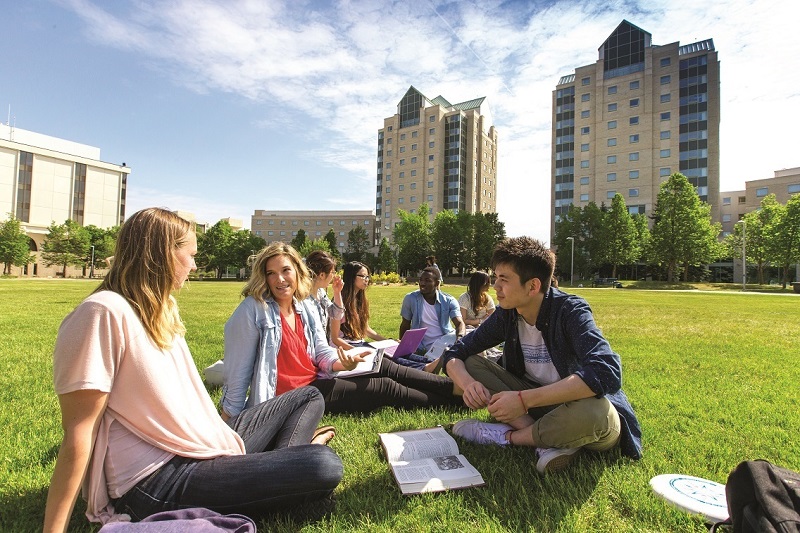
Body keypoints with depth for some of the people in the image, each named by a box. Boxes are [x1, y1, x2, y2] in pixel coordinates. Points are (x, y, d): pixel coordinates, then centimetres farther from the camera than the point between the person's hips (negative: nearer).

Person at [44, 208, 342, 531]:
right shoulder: (106, 313, -17)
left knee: (309, 397, 13)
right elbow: (78, 433, -18)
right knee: (323, 466, -23)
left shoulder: (161, 310, 12)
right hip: (156, 481, -9)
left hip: (204, 446, 10)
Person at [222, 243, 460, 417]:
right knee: (384, 388, -8)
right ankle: (454, 400, 5)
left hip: (315, 379, 7)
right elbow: (238, 370, -14)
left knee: (383, 367, -4)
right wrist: (233, 419, -10)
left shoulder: (306, 307, 2)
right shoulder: (253, 310, -18)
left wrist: (343, 362, -19)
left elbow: (322, 352, 2)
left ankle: (454, 388, 6)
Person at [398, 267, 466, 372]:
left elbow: (459, 323, -11)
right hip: (422, 349, -1)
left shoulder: (449, 301, 0)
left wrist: (460, 338, -33)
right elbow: (405, 326, 7)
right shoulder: (410, 299, -2)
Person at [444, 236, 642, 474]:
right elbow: (454, 354, -3)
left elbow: (607, 373, -37)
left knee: (591, 411, -40)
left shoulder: (570, 311, -21)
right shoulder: (506, 316, -7)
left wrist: (524, 399, -40)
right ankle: (549, 439, -20)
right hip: (537, 402, 5)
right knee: (470, 365, -11)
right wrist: (468, 383, -27)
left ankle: (506, 436, -14)